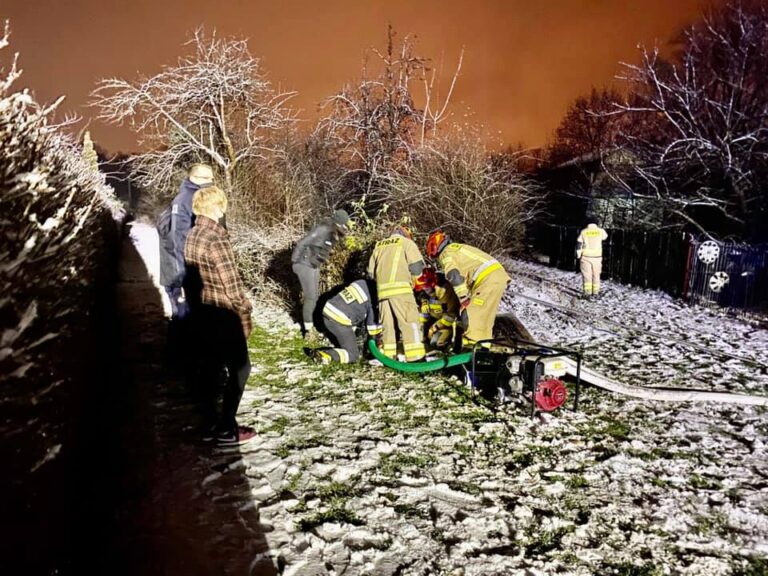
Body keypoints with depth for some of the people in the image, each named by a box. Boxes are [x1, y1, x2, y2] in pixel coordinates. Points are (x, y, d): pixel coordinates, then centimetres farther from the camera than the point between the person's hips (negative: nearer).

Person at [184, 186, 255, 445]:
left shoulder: (191, 237, 4)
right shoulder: (217, 240, -22)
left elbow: (192, 274, 10)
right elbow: (232, 285, -20)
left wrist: (197, 301, 18)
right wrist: (245, 315, -10)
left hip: (201, 312, 8)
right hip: (223, 315, -8)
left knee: (208, 367, 16)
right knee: (239, 368, 4)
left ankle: (209, 425, 26)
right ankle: (226, 429, 9)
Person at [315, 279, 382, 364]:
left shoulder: (361, 283, 14)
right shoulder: (373, 299, -8)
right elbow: (373, 323, -1)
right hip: (339, 322, -8)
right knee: (353, 355, 0)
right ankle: (325, 355, -17)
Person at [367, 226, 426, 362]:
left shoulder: (378, 245, 25)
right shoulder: (407, 242, 9)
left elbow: (371, 272, 22)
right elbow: (417, 267, -1)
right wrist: (411, 280, 17)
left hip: (382, 289, 5)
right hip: (401, 288, -5)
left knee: (387, 324, 11)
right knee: (410, 321, -6)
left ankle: (388, 356, 11)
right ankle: (415, 356, -12)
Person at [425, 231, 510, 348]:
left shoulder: (446, 254, 0)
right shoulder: (458, 247, 29)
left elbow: (455, 277, -16)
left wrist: (464, 299, -13)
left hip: (488, 279, -10)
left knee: (470, 313, -7)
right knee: (485, 314, 17)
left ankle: (472, 345, -9)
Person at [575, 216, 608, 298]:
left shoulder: (583, 232, -3)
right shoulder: (600, 231, -2)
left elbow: (579, 244, -2)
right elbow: (605, 236, 21)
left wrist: (578, 256, 8)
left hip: (586, 257, -1)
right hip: (597, 257, 1)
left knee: (587, 275, 2)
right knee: (596, 275, 11)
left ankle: (587, 293, -2)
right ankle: (595, 292, 13)